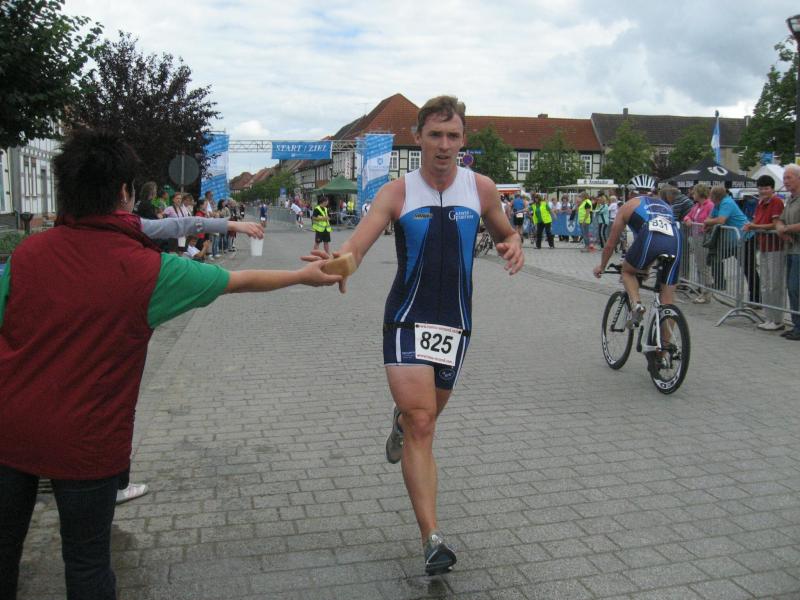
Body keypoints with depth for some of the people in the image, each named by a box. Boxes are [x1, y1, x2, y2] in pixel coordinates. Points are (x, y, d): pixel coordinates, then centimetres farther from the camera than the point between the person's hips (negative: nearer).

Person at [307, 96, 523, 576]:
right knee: (421, 424, -13)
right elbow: (357, 244, -19)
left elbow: (507, 234, 16)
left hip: (455, 321, 3)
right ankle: (433, 539, -7)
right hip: (407, 319, -3)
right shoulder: (397, 192, -7)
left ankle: (401, 420, 57)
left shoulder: (481, 188, 0)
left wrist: (514, 247, -9)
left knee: (425, 416, 18)